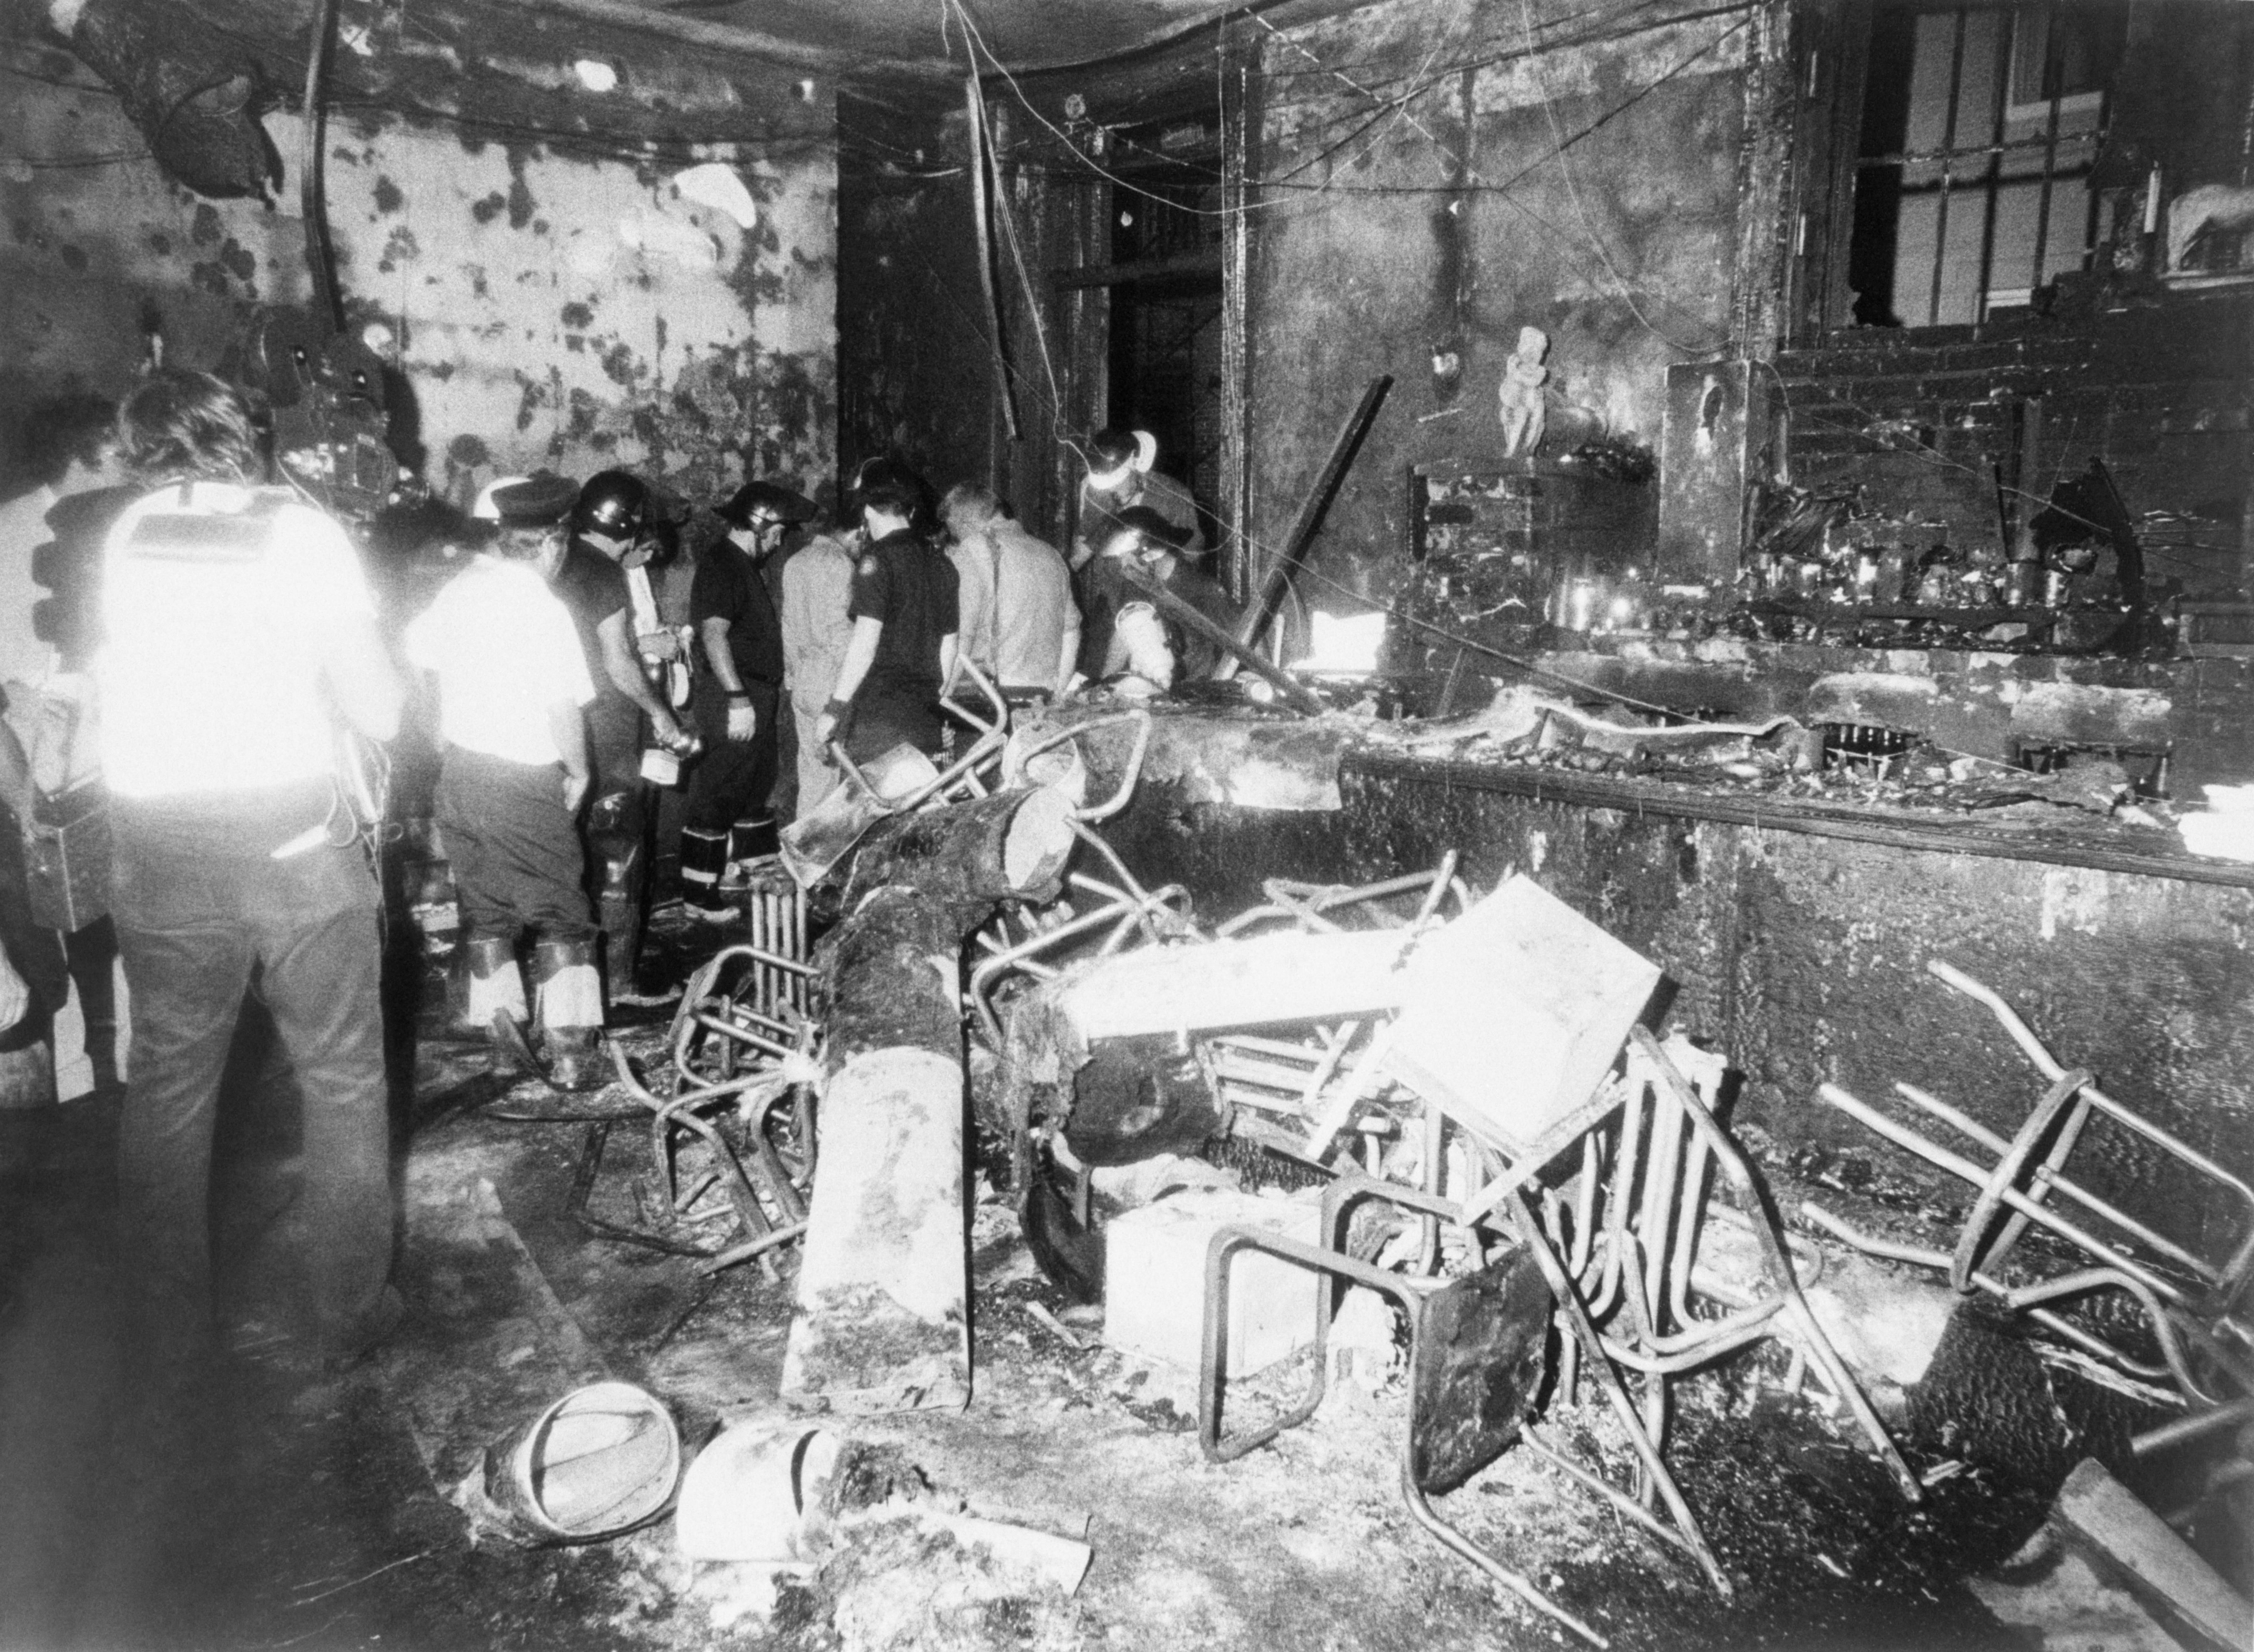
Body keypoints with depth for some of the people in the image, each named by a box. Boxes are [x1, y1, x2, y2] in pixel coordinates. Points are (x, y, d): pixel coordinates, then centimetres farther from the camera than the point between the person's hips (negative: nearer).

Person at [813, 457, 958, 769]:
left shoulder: (877, 560, -8)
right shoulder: (942, 564, 13)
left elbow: (865, 643, -15)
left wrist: (834, 709, -12)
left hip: (876, 711, -7)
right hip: (925, 716, 7)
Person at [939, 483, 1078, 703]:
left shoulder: (973, 550, -3)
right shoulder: (1051, 555, 16)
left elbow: (963, 632, -9)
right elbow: (1071, 630, 18)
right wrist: (1058, 691, 21)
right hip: (1045, 693, 6)